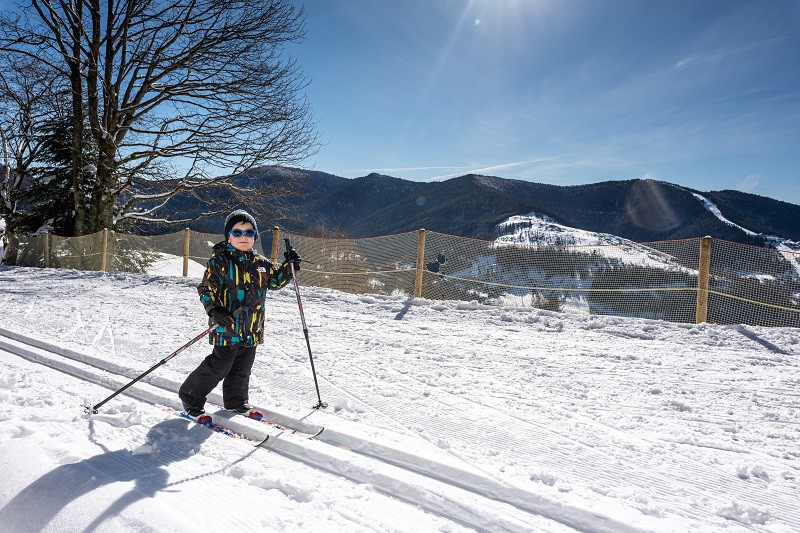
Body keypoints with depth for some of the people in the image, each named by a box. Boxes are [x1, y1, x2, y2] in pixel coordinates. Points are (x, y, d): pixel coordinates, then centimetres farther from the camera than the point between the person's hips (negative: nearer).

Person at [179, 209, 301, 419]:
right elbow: (206, 288, -10)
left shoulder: (260, 263, 10)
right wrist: (215, 310, -24)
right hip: (227, 326, -6)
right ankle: (190, 397, 19)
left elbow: (275, 281, 22)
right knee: (219, 366, -1)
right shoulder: (219, 261, -8)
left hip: (252, 328, 6)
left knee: (242, 369, 16)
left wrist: (288, 267, 8)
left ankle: (237, 402, 35)